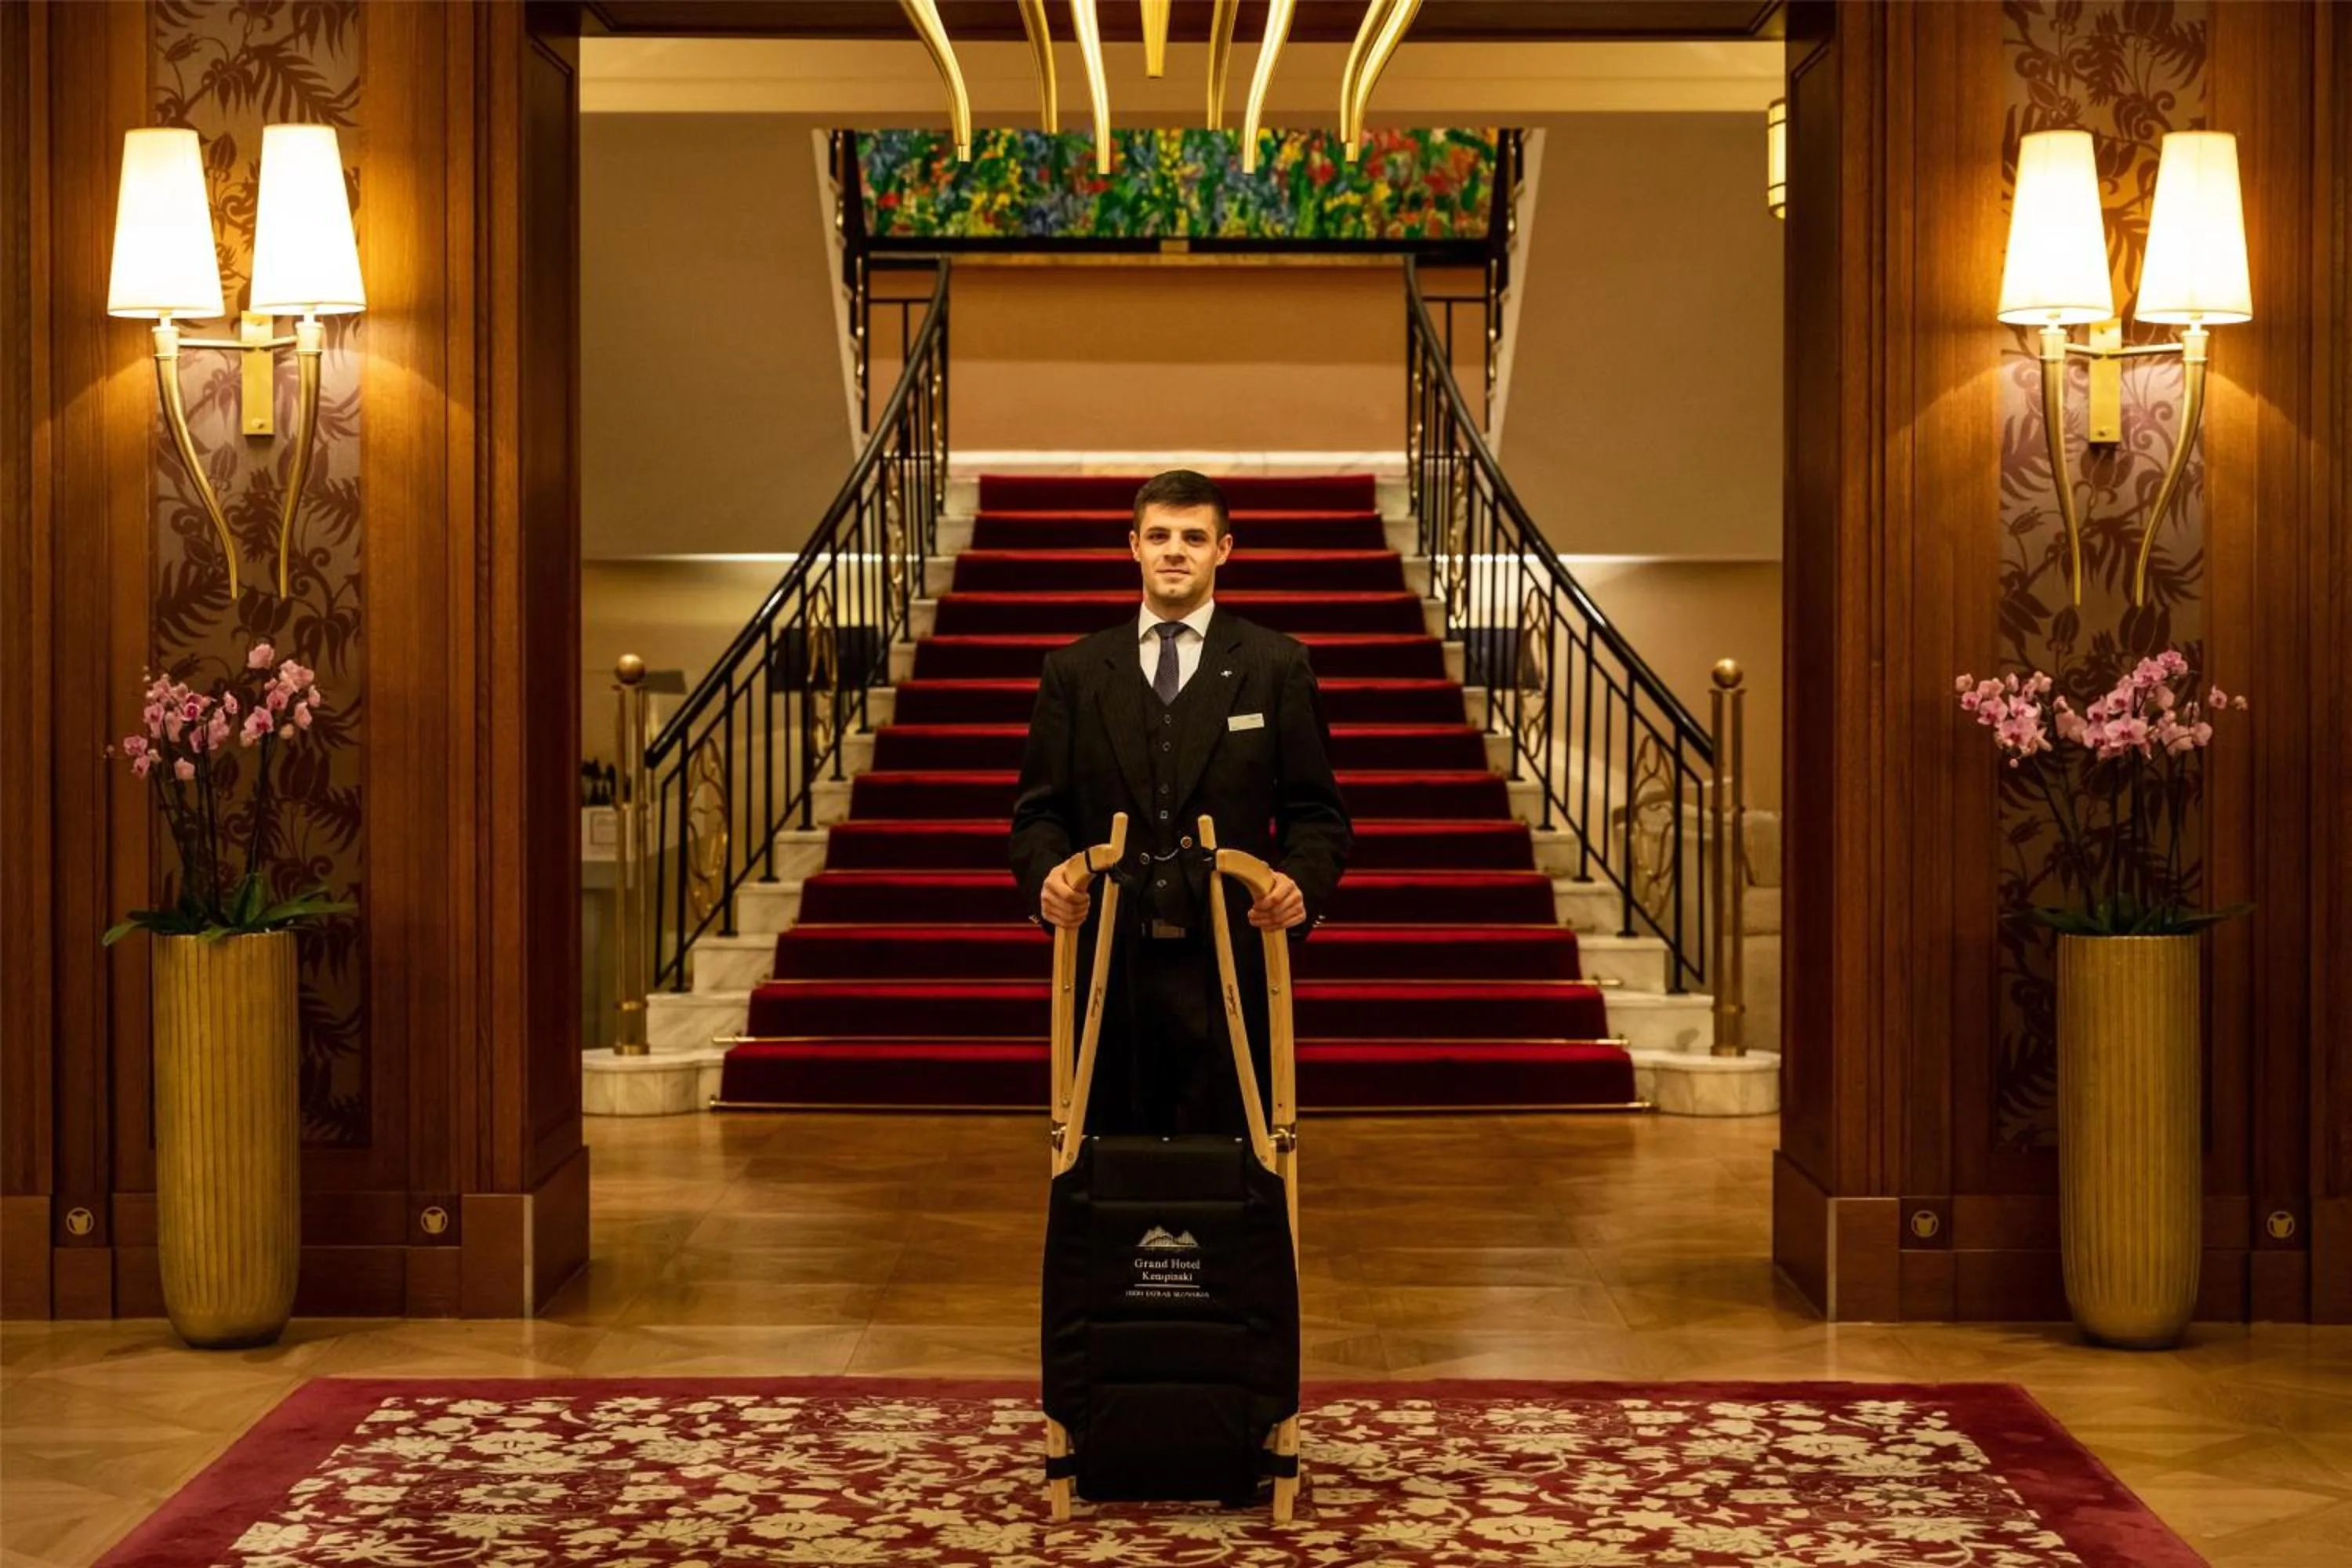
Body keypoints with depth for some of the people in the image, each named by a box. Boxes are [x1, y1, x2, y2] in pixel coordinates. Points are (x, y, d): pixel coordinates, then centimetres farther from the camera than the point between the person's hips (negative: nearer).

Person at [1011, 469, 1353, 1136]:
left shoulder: (1278, 666, 5)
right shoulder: (1074, 670, 9)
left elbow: (1318, 813, 4)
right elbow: (1039, 809, 8)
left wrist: (1302, 884, -16)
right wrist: (1044, 877, -13)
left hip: (1231, 963, -1)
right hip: (1107, 962, 1)